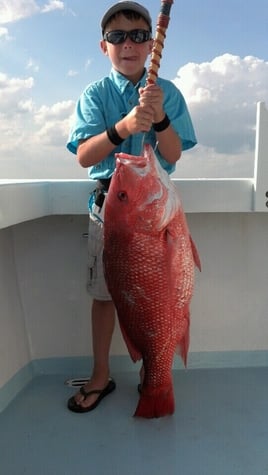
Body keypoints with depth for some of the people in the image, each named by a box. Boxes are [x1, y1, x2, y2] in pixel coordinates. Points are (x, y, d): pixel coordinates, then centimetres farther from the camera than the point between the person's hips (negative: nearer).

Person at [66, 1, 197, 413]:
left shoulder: (167, 92, 1)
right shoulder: (95, 95, 1)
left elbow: (173, 155, -7)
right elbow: (84, 156, -13)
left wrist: (159, 117, -26)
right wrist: (124, 127, -29)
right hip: (108, 202, 0)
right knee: (104, 292, 7)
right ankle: (101, 376, 24)